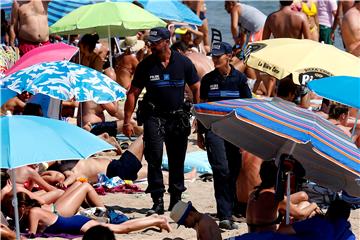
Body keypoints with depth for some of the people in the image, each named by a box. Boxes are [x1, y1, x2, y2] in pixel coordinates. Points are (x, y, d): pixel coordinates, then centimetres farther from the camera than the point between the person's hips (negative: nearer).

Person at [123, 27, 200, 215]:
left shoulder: (183, 63, -1)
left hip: (178, 117, 1)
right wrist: (127, 121, -2)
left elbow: (196, 90, 5)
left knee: (177, 160, 8)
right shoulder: (146, 65, -1)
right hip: (154, 116, -1)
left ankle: (176, 200, 21)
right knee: (154, 157, -14)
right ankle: (158, 201, -12)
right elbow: (133, 93, 4)